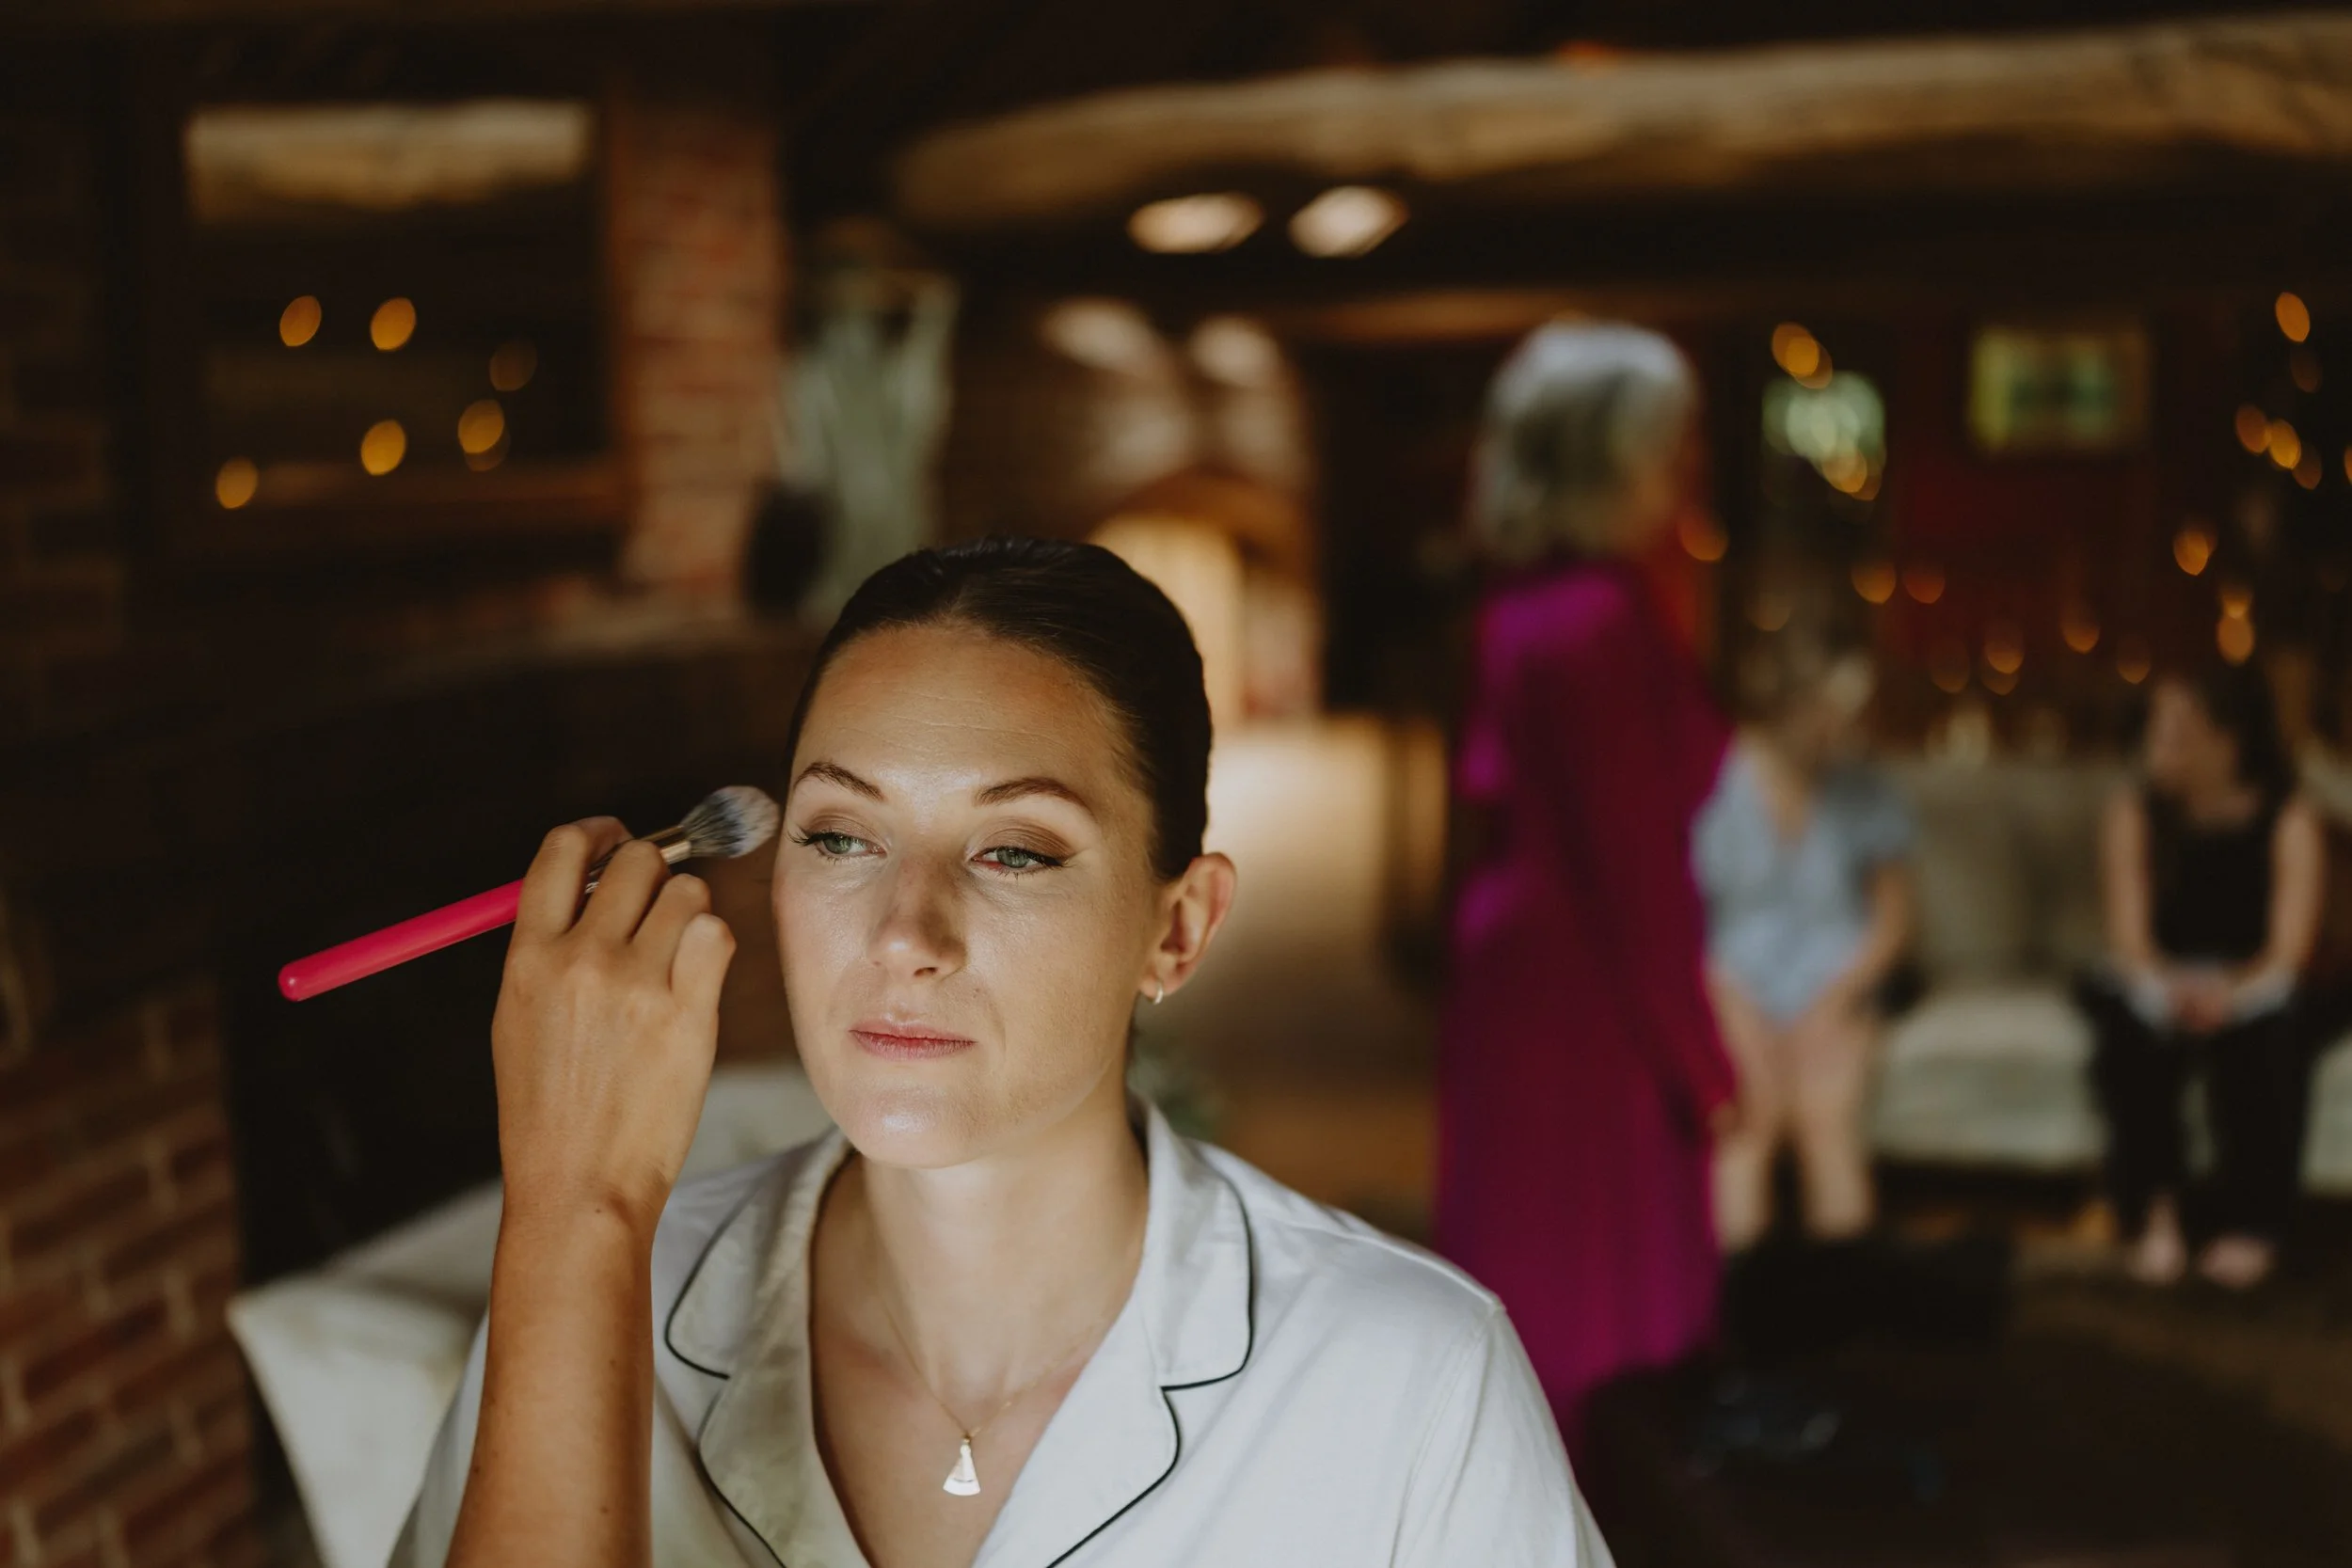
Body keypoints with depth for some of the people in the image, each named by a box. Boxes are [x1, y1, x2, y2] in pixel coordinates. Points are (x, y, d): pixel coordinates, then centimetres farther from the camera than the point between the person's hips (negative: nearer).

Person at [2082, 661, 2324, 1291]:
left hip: (2252, 993, -1)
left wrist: (2230, 993, -32)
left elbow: (2287, 951, -11)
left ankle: (2249, 1223, -16)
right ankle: (2154, 1211, -20)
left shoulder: (2288, 821, -5)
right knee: (2130, 1030, -33)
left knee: (2265, 1048, -34)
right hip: (2159, 987, 1)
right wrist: (2172, 989, -31)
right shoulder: (2135, 814, -2)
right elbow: (2130, 941, -8)